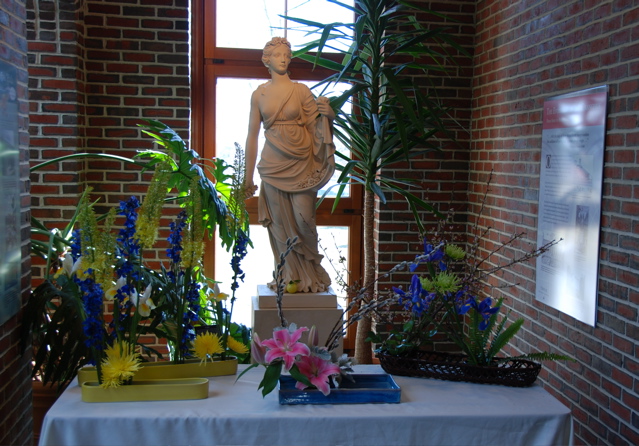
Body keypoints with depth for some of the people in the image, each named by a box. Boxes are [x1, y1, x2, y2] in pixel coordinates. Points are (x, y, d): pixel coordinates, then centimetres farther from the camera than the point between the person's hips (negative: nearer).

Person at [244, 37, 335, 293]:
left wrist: (326, 112, -21)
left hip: (301, 164, -1)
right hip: (273, 165, 1)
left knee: (304, 219, -8)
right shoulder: (259, 94, 7)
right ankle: (290, 277, 16)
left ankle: (310, 275, 13)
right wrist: (248, 176, 9)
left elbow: (318, 125, 3)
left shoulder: (301, 90, 4)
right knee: (280, 224, 3)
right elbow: (252, 136, 9)